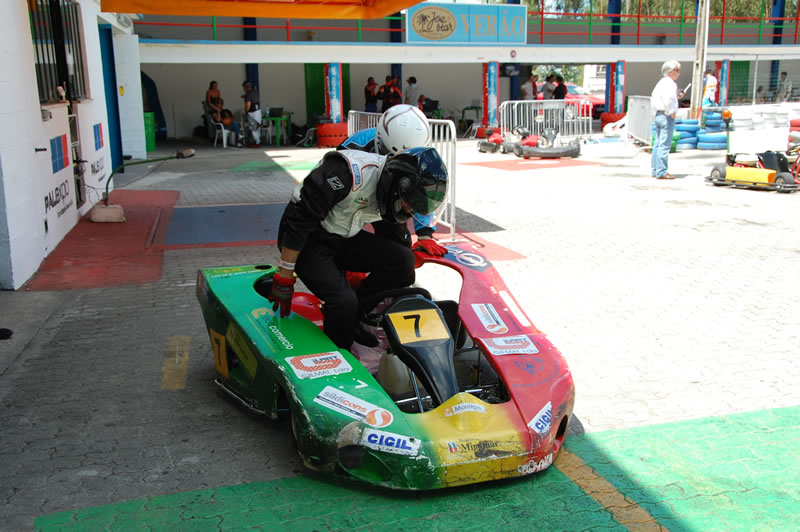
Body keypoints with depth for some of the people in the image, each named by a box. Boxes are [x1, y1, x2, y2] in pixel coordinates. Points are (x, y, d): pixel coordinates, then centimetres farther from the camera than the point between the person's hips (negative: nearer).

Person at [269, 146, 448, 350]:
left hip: (346, 239, 7)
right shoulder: (349, 172, -30)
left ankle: (355, 314, 2)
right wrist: (284, 278, -22)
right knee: (344, 302, -26)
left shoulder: (396, 198, -3)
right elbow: (299, 220, -27)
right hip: (309, 240, -7)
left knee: (403, 260, -15)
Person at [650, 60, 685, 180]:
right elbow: (668, 99, -29)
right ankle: (661, 172, -8)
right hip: (667, 116, -10)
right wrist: (671, 113, -18)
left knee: (658, 144, 12)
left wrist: (677, 96, 19)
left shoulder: (661, 82, 16)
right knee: (665, 145, -8)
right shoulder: (669, 83, -14)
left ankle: (655, 170, 17)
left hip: (658, 115, 10)